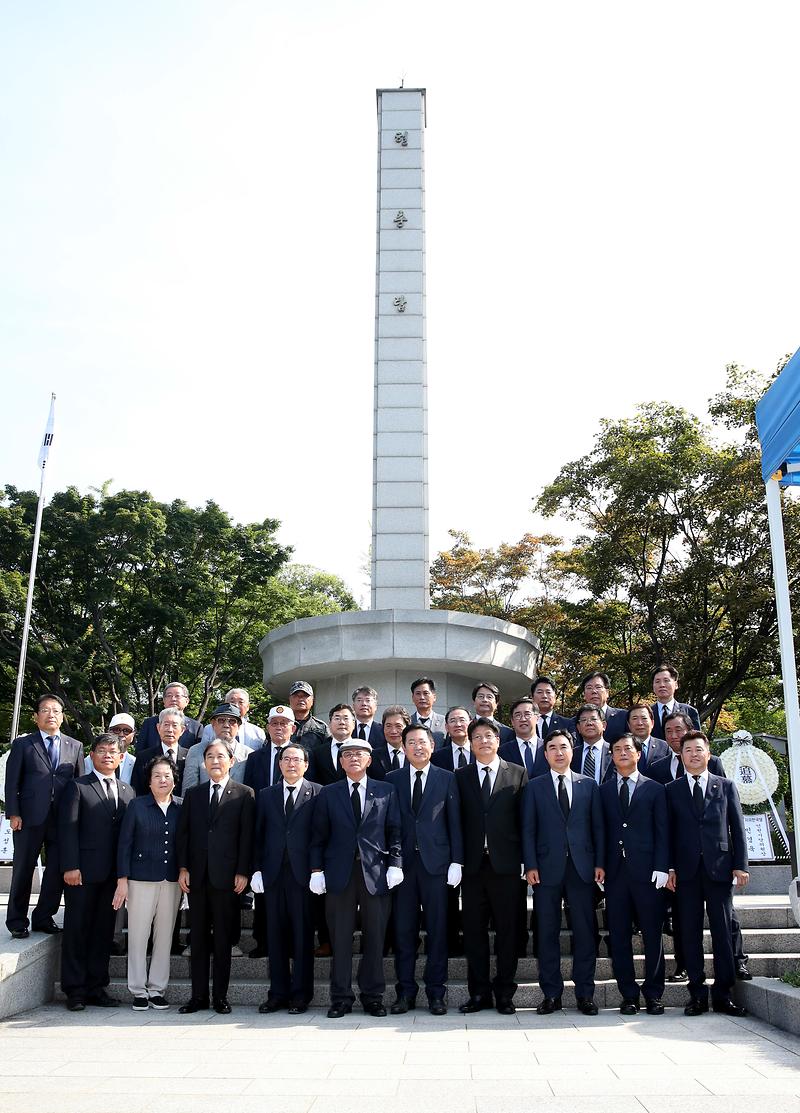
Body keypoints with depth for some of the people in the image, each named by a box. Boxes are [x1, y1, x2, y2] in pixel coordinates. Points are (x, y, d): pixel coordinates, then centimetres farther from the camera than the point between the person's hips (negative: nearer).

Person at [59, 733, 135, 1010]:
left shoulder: (127, 791, 13)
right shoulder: (77, 787, 0)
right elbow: (67, 829, -7)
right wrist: (70, 867, -14)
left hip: (113, 873, 4)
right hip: (83, 872, -4)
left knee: (104, 930, 9)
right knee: (77, 930, 3)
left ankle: (96, 987, 17)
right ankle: (75, 990, 11)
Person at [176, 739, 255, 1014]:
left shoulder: (244, 794, 1)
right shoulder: (193, 794, 11)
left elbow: (247, 835, -3)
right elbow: (183, 833, 9)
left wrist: (243, 872, -8)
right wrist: (183, 868, 0)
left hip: (227, 876, -3)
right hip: (197, 876, 3)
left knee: (223, 938, 4)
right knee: (198, 937, 8)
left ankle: (220, 995, 14)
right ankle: (198, 995, 16)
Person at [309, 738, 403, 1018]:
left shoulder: (386, 792, 8)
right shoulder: (328, 794, 8)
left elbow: (394, 832, 6)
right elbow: (318, 836, 7)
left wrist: (395, 864, -4)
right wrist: (316, 870, -1)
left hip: (375, 872, 0)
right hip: (339, 873, 0)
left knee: (375, 937, 5)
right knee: (340, 939, 4)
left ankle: (373, 996, 16)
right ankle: (341, 998, 14)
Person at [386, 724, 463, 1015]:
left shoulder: (446, 779, 5)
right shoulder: (392, 779, 7)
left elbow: (455, 822, 3)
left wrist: (456, 861, -3)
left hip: (436, 861, -1)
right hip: (402, 862, 1)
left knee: (437, 929, 4)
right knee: (403, 929, 5)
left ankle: (436, 993, 13)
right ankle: (405, 991, 15)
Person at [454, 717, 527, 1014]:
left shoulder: (517, 774, 5)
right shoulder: (460, 777, 8)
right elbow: (456, 821, 5)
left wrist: (524, 858, -3)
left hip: (505, 864, -1)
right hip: (472, 864, 1)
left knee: (507, 931, 5)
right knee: (474, 931, 6)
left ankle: (504, 993, 16)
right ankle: (479, 993, 16)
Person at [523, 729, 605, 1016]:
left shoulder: (589, 785, 10)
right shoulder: (534, 787, 7)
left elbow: (598, 826, 8)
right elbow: (528, 829, 3)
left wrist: (599, 863, 1)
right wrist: (530, 865, -5)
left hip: (582, 867, 1)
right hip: (547, 868, 0)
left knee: (585, 932, 3)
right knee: (547, 933, 4)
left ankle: (585, 993, 13)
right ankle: (551, 994, 13)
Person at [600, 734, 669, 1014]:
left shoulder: (654, 789, 7)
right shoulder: (603, 791, 12)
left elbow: (662, 831, 2)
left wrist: (661, 868, -7)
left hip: (646, 872, -2)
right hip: (615, 872, 2)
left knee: (653, 934, 2)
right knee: (619, 936, 4)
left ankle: (654, 994, 13)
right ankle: (628, 995, 12)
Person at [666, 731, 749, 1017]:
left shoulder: (726, 787, 10)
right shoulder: (672, 790, 9)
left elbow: (737, 827, 7)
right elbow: (668, 832, 6)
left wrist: (740, 865, 0)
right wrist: (670, 868, -1)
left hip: (719, 869, 0)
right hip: (686, 872, 0)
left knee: (722, 932, 2)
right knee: (690, 933, 2)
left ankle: (723, 995, 10)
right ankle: (697, 994, 9)